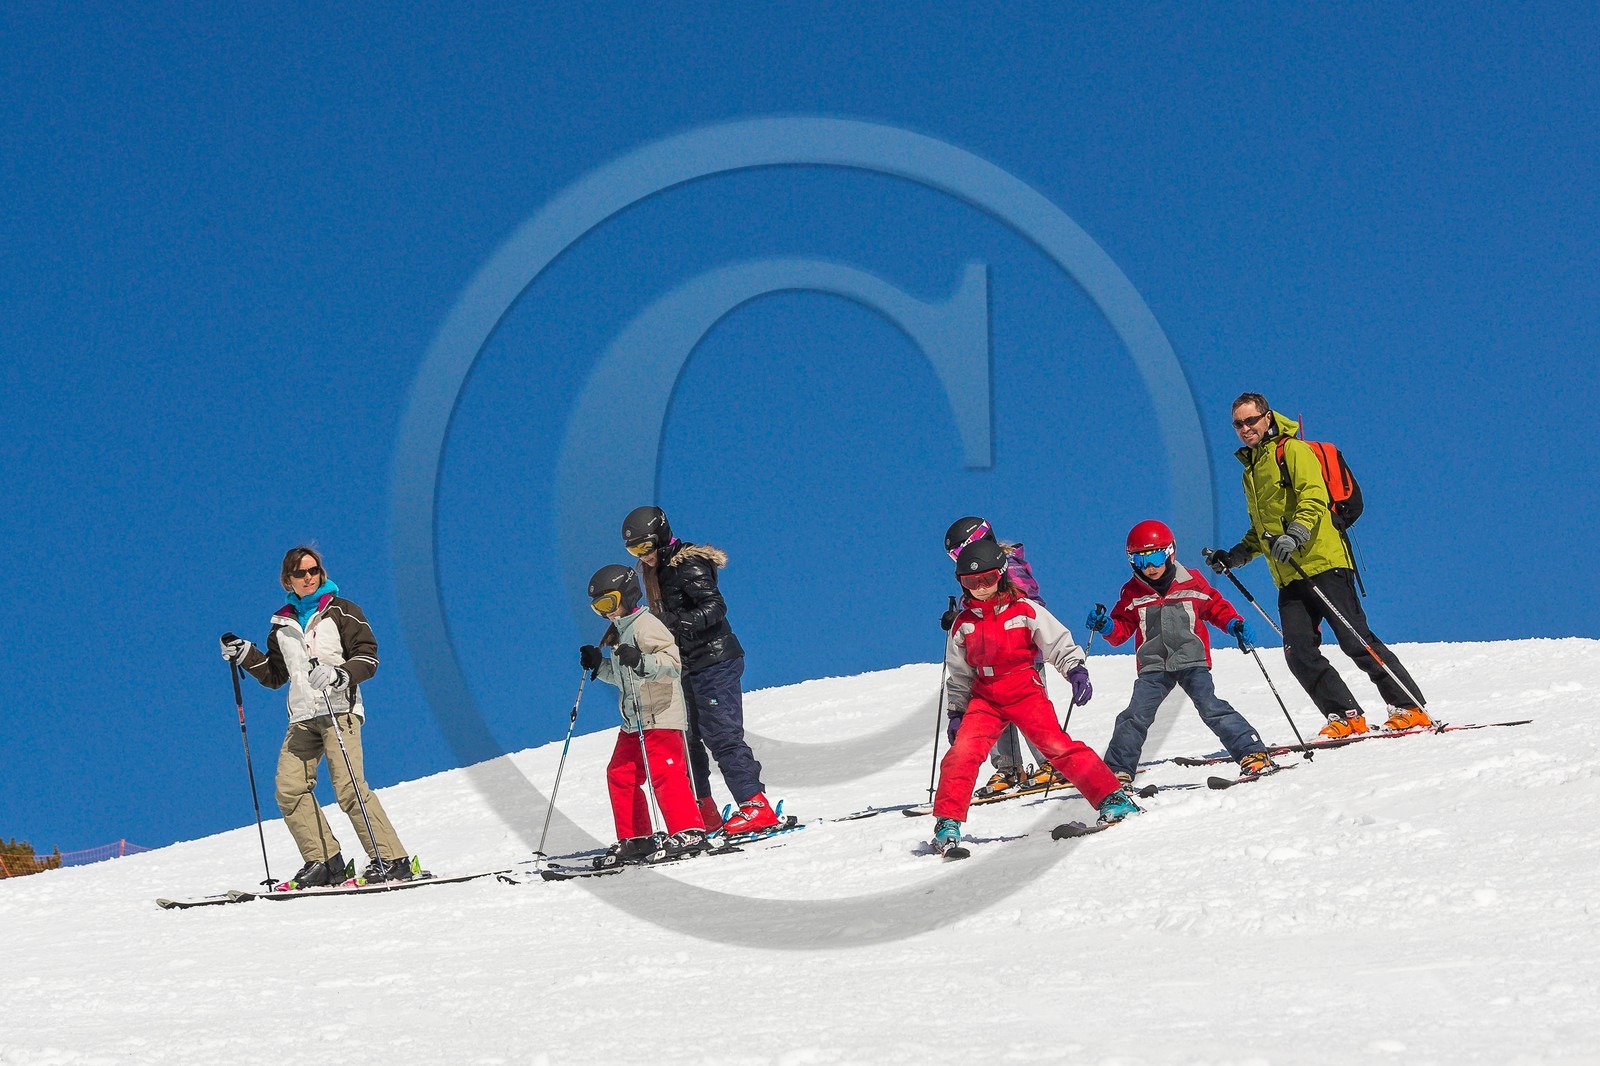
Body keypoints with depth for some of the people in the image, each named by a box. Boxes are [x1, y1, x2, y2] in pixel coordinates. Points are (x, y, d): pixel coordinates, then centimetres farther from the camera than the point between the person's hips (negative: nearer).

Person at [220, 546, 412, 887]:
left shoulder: (341, 611, 3)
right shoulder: (281, 624, 18)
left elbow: (368, 656, -3)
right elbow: (275, 675, 25)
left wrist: (341, 675, -20)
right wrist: (243, 654, 13)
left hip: (340, 710, -6)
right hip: (302, 717, 6)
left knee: (348, 786, -18)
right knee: (290, 788, -8)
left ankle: (391, 860, -17)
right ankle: (324, 861, -4)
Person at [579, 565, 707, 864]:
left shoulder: (645, 625, -11)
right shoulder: (618, 632, 18)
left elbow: (673, 663, -21)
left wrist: (640, 662, -35)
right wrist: (598, 665, 15)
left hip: (661, 717, -10)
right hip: (633, 721, 10)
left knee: (664, 773, -14)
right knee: (619, 774, 6)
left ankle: (688, 832, -11)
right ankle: (635, 839, 11)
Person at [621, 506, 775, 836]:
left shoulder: (688, 566, -15)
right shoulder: (657, 571, 14)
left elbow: (715, 606, -27)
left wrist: (681, 621, -38)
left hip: (714, 662, -10)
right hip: (689, 668, 10)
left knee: (722, 736, -13)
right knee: (686, 739, 10)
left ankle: (755, 806, -12)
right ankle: (703, 812, 15)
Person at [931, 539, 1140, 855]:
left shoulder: (1025, 611, -4)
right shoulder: (963, 625, 8)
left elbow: (1058, 643, -3)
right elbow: (957, 675, 17)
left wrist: (1076, 671, -18)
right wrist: (955, 713, 14)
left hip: (1026, 692, -3)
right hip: (984, 700, 3)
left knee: (1057, 746, -16)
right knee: (962, 753, -15)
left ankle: (1111, 798, -10)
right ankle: (948, 823, -6)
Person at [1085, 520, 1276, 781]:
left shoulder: (1192, 583, 2)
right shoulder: (1133, 593, 6)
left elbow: (1216, 607, 13)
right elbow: (1122, 628, 9)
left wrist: (1234, 624, -4)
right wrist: (1106, 625, -11)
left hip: (1192, 661, -2)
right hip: (1153, 667, 2)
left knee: (1211, 708, -15)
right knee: (1135, 717, -7)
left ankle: (1253, 753, -12)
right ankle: (1117, 769, 4)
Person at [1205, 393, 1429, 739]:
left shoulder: (1292, 451, 0)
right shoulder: (1251, 470, 24)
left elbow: (1314, 500, -14)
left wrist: (1294, 536, -29)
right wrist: (1235, 556, 20)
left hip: (1324, 563, -7)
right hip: (1288, 579, 8)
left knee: (1355, 641, -11)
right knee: (1299, 652, -8)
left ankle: (1410, 709, -6)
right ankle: (1346, 717, -3)